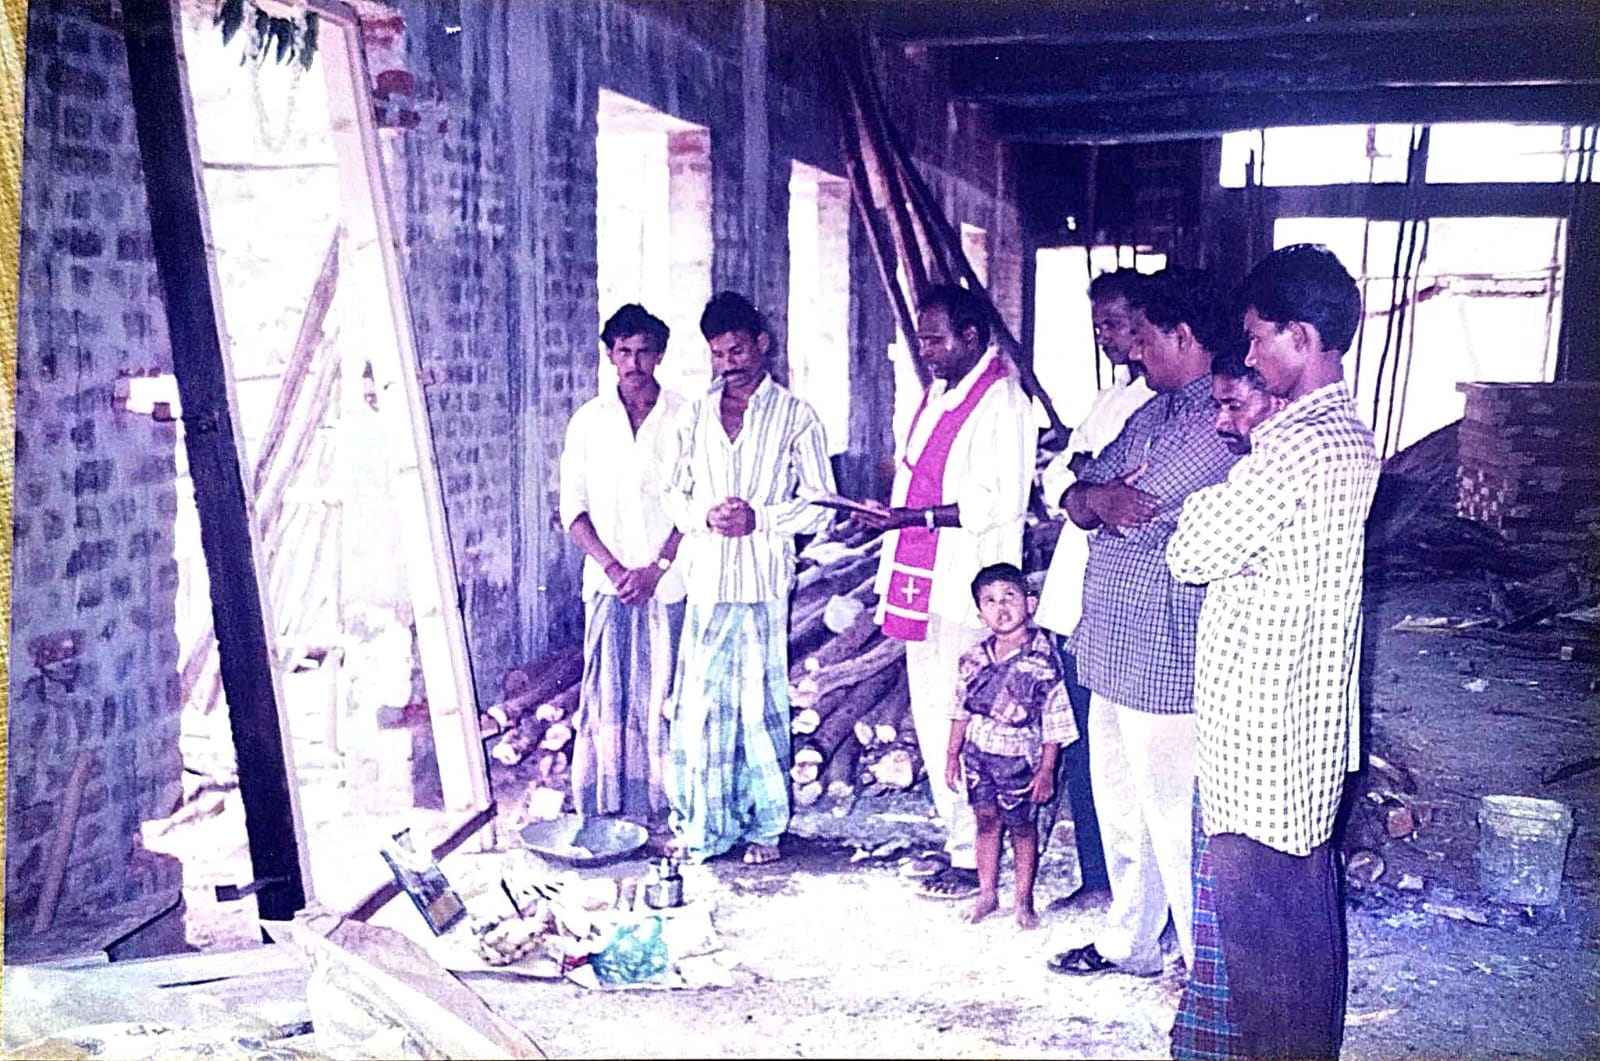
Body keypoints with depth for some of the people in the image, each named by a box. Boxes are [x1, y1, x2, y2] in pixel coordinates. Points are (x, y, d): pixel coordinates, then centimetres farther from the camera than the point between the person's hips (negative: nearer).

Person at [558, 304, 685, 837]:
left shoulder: (683, 418, 1)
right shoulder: (589, 420, 6)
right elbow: (573, 507, 4)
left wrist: (656, 568, -10)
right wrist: (613, 567, -8)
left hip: (667, 581, -1)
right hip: (607, 581, 1)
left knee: (663, 691, 1)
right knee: (605, 690, 1)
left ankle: (660, 804, 10)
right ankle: (605, 805, 8)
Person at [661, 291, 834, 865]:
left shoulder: (796, 417, 0)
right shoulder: (695, 416, 11)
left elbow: (819, 505, -2)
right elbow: (677, 495, 13)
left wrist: (759, 518, -16)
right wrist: (705, 515, -9)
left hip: (764, 583, -3)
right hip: (706, 581, 3)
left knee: (762, 703, 4)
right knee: (699, 702, 4)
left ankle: (765, 824, 18)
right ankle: (702, 824, 17)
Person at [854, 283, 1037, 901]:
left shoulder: (1002, 402, -12)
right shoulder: (938, 393, 15)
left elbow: (1002, 504, -19)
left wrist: (911, 516, -23)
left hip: (965, 593, -9)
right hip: (924, 585, 9)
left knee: (956, 724, -5)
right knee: (930, 720, 13)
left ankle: (973, 862, 7)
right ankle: (958, 842, 25)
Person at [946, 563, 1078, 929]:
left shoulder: (1043, 659, -14)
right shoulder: (974, 659, -2)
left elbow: (1054, 721, -10)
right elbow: (961, 710, 9)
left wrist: (1046, 771, -10)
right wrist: (952, 755, 9)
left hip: (1018, 759, -4)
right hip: (977, 751, 4)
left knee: (1021, 827, 10)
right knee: (986, 820, 14)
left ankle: (1024, 901, 25)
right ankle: (987, 894, 29)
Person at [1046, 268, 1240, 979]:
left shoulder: (1217, 420, -16)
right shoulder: (1152, 411, 14)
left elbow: (1130, 506, -26)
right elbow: (1077, 501, 9)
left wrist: (1098, 494, -8)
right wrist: (1097, 497, -11)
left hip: (1166, 661, -10)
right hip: (1113, 652, 10)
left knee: (1175, 821, 0)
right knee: (1121, 807, 21)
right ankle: (1128, 943, 38)